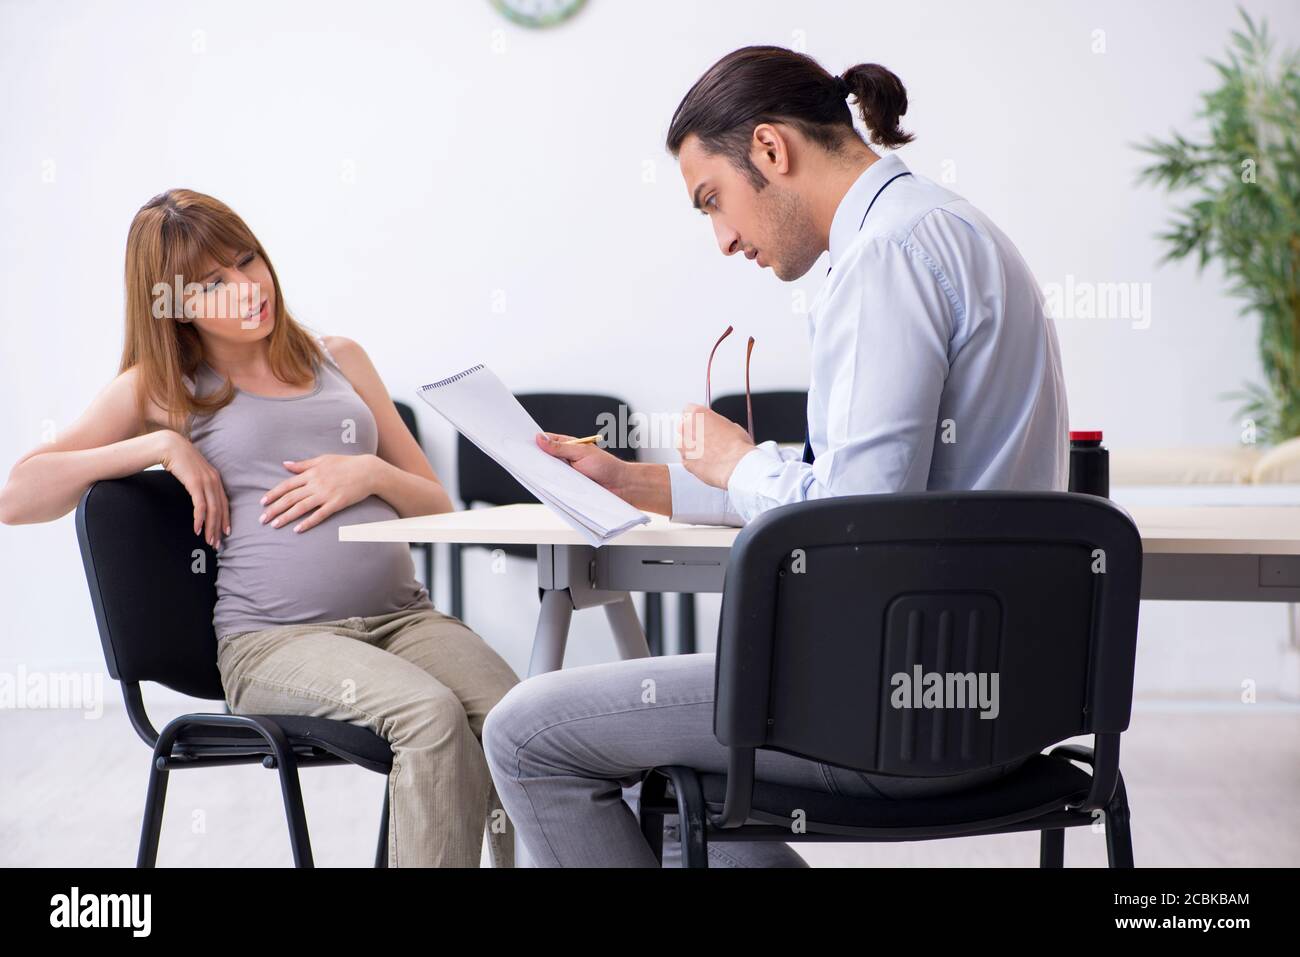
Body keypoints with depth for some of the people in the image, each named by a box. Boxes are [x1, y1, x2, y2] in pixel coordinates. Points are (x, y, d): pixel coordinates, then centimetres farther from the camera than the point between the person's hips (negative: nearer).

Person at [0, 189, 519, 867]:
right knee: (433, 713, -34)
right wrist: (163, 445, -3)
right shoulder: (162, 387, 13)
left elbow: (438, 508, 23)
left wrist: (371, 474, 1)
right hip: (275, 637, -3)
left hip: (402, 613, 4)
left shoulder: (339, 359, 22)